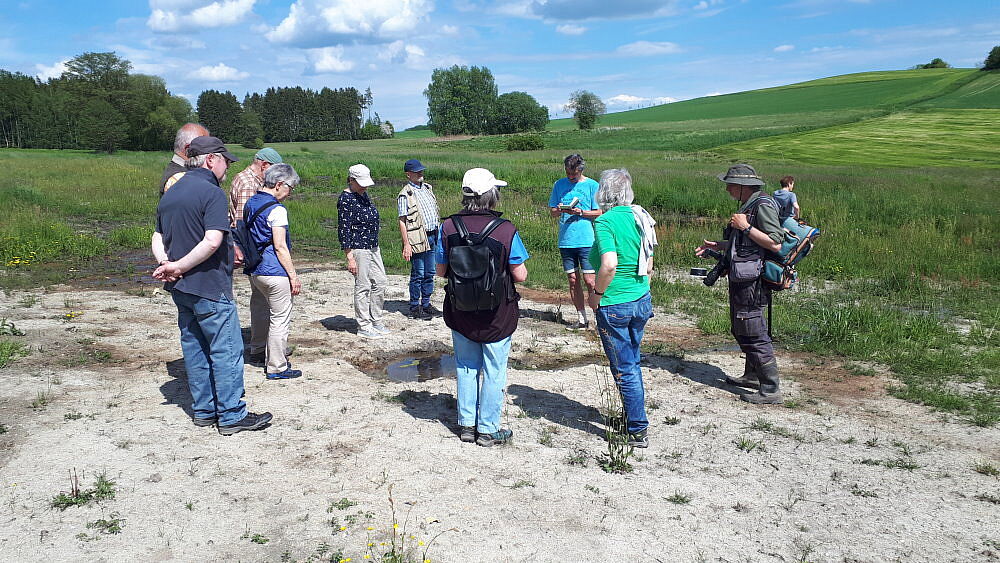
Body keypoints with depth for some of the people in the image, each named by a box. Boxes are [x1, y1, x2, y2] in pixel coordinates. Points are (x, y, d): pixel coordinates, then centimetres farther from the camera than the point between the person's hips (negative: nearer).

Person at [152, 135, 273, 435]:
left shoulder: (170, 193, 14)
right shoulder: (211, 192, -14)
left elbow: (158, 237, 14)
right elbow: (213, 241, -25)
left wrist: (165, 262, -4)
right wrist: (180, 267, -17)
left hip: (180, 288, 9)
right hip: (209, 287, -9)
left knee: (195, 349, 15)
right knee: (227, 351, -1)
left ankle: (204, 410, 24)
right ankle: (232, 416, 4)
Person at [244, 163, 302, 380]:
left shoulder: (250, 203, 11)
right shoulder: (276, 209, -16)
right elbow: (280, 247, -18)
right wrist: (293, 276, -13)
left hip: (254, 270, 9)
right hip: (274, 272, -9)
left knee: (260, 313, 24)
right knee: (280, 319, -2)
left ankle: (257, 352, 41)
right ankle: (276, 367, 3)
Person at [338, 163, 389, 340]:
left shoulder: (363, 194, 12)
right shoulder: (345, 199, -14)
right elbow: (343, 230, -16)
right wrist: (350, 257, -19)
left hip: (373, 247, 9)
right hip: (358, 249, -9)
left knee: (380, 283, 11)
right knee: (363, 287, -2)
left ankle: (376, 322, 23)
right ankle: (364, 327, 8)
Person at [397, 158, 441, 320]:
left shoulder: (428, 188, 13)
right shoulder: (405, 195, -9)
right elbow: (402, 221, -11)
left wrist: (439, 233, 18)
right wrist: (406, 245, -16)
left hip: (433, 236, 7)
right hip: (418, 239, -7)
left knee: (430, 273, 12)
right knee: (418, 274, 0)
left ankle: (426, 304, 23)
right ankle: (415, 307, 11)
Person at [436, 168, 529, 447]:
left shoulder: (448, 227, -9)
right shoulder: (506, 229, -17)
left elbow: (440, 271, -1)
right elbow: (520, 275, -13)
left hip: (460, 313, 3)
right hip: (497, 316, -3)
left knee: (466, 368, 19)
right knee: (494, 372, 12)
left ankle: (466, 424, 28)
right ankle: (488, 430, 21)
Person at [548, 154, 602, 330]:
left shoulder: (592, 185, 0)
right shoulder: (559, 185, 10)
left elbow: (599, 213, 0)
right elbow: (552, 211, 13)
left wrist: (580, 212, -16)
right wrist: (559, 210, -9)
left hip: (587, 240, -4)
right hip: (565, 241, 4)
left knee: (589, 281, -8)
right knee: (573, 281, 7)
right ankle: (582, 320, 16)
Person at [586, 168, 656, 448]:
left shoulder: (605, 221, -16)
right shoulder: (639, 217, 6)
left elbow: (609, 265, -28)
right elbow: (648, 265, 11)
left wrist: (596, 294, -14)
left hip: (614, 306, -7)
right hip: (642, 301, 7)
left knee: (624, 370, 4)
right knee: (632, 362, 21)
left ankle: (638, 432, 13)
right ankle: (631, 415, 36)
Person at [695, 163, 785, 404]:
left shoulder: (763, 206, -15)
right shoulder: (748, 205, 16)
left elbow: (775, 244, -23)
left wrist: (746, 226, -21)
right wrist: (716, 246, 16)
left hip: (752, 281, -11)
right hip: (741, 279, 11)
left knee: (754, 333, -7)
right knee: (740, 328, 20)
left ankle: (771, 389, -1)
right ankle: (753, 375, 35)